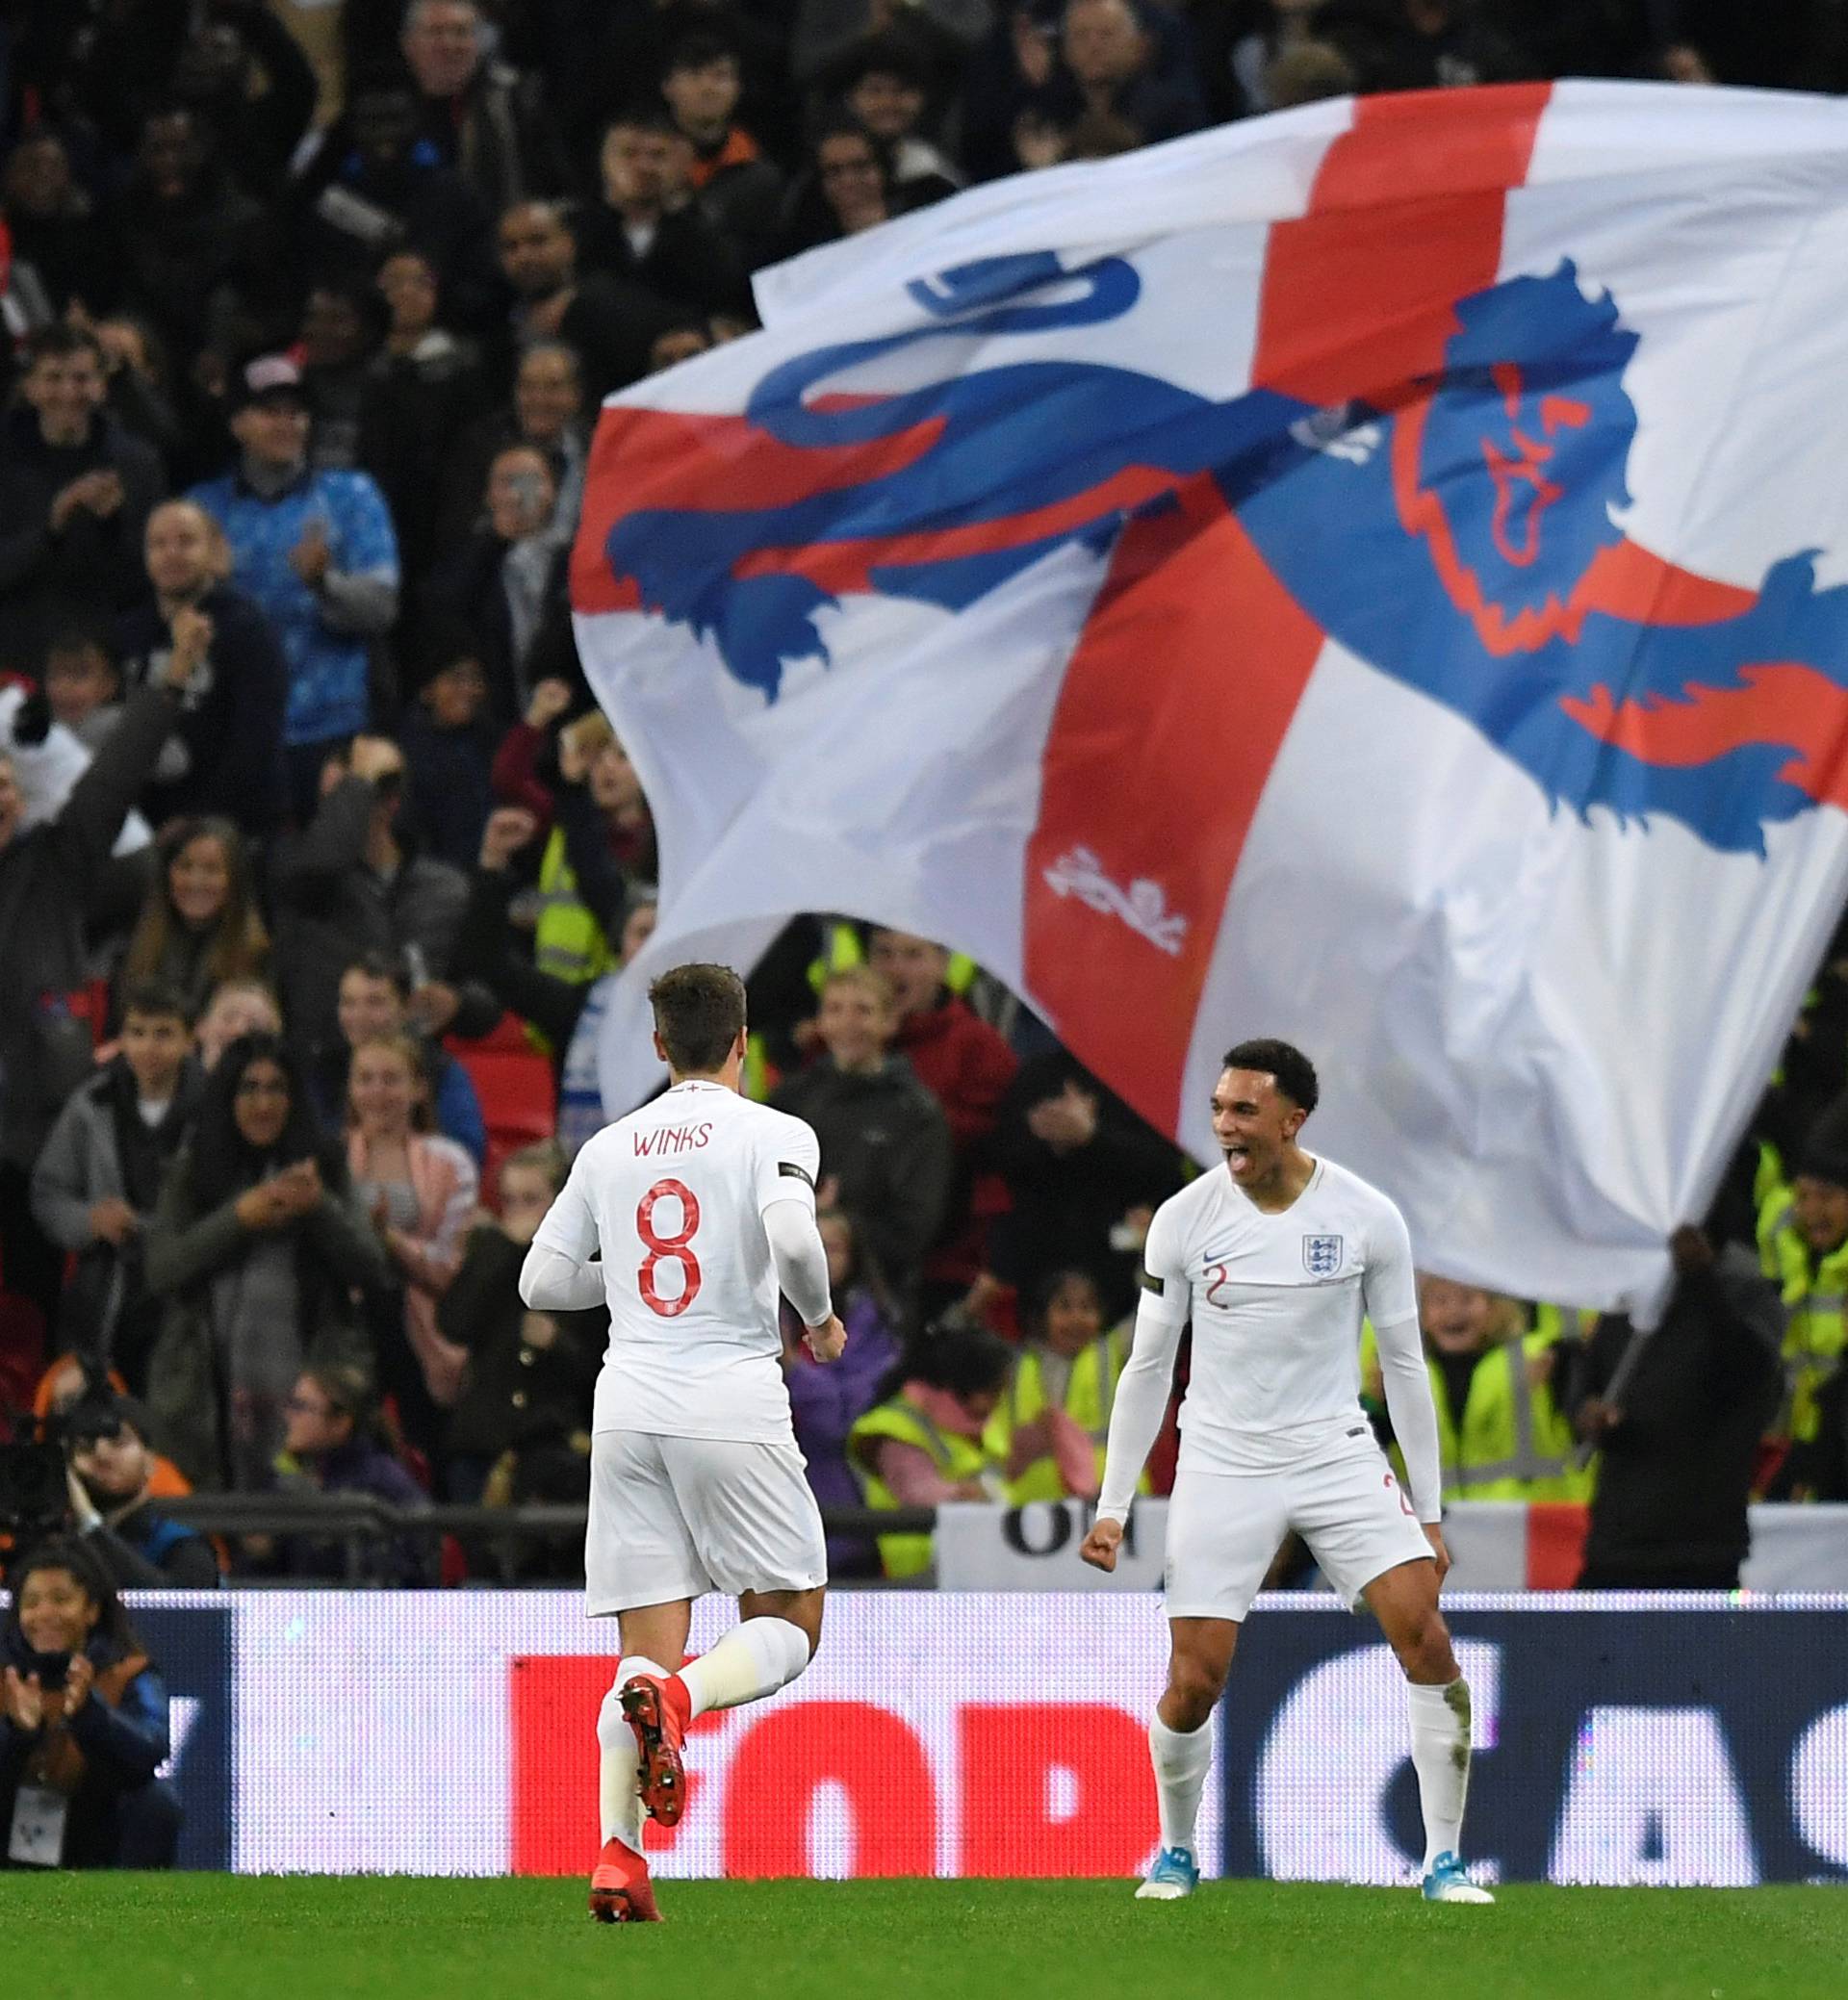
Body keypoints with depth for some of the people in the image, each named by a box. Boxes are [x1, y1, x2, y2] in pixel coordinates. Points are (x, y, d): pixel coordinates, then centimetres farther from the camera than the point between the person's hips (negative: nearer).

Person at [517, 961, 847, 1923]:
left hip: (627, 1407, 4)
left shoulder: (609, 1148, 12)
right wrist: (820, 1319, 0)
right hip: (732, 1402, -4)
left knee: (646, 1648, 4)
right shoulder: (773, 1134, -1)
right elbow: (792, 1236, -19)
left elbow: (542, 1280, 13)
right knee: (788, 1625, 9)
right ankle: (675, 1699, -23)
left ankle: (617, 1853, -13)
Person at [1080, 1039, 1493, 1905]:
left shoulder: (1368, 1218, -5)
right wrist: (1112, 1507, 2)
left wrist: (1429, 1509, 3)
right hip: (1222, 1467, 0)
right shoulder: (1185, 1218, -5)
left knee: (1427, 1639, -15)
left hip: (1337, 1456, 0)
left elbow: (1404, 1363, 3)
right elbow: (1147, 1367, 4)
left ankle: (1443, 1861, -5)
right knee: (1194, 1681, -7)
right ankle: (1175, 1853, 20)